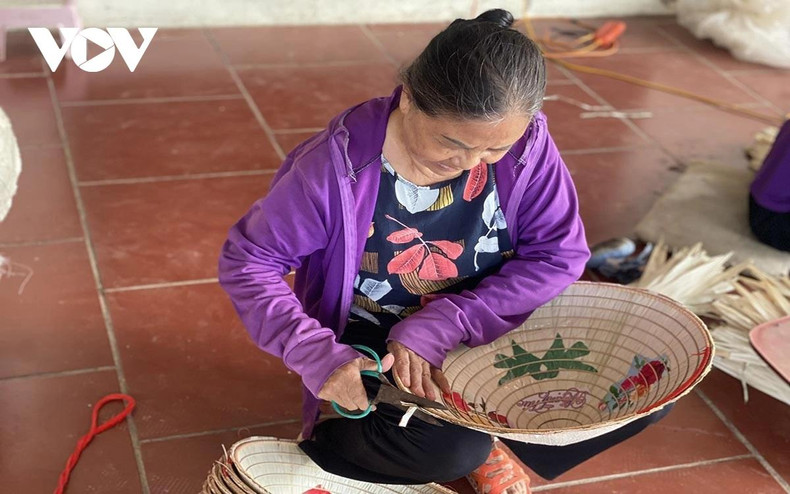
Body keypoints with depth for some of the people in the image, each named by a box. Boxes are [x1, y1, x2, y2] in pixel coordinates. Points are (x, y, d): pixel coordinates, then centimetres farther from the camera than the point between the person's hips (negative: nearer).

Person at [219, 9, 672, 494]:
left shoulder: (525, 143, -18)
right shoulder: (337, 165, -24)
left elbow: (559, 254, -16)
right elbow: (248, 261, -14)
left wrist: (436, 330, -26)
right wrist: (318, 353, -29)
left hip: (493, 331, 4)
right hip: (374, 345, -3)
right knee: (450, 448, -34)